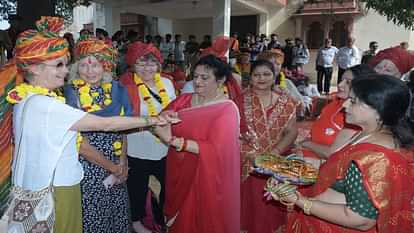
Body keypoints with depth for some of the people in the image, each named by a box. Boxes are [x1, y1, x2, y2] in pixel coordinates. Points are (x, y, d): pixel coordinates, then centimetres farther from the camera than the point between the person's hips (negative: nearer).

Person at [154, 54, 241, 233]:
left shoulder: (227, 109, -15)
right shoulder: (183, 100, 3)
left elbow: (215, 149, -23)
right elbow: (162, 122, -1)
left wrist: (175, 141, -27)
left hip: (206, 178, -5)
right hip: (179, 173, 5)